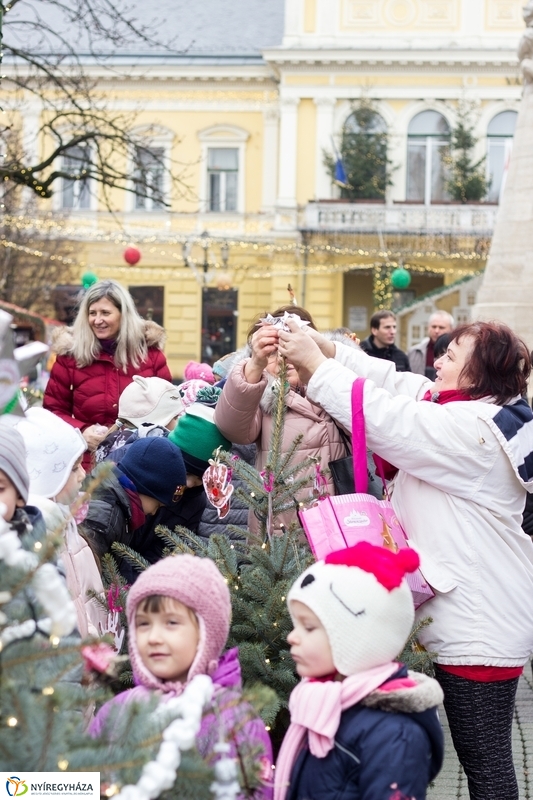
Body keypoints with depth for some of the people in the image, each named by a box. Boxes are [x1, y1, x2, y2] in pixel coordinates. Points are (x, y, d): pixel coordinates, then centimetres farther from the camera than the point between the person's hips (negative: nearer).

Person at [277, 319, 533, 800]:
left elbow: (383, 418, -23)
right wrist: (330, 351, 4)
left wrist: (317, 365, -14)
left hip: (479, 627, -10)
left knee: (484, 757, -1)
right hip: (468, 613, 10)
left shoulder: (472, 431, -21)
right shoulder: (468, 408, 9)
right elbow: (393, 383, 13)